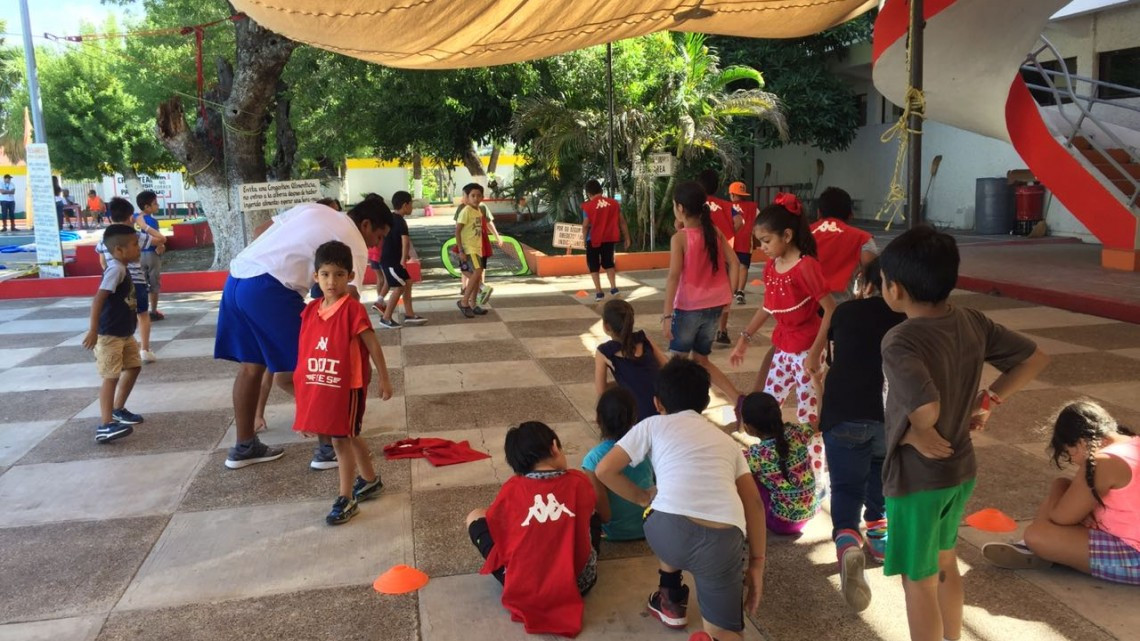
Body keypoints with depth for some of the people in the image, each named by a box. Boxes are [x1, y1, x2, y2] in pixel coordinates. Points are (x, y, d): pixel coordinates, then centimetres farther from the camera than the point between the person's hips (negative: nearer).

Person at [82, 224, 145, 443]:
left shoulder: (122, 268, 9)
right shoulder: (116, 269, -21)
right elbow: (98, 299, -27)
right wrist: (93, 331, -30)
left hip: (125, 332, 10)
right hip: (109, 334, -10)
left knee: (134, 367, 19)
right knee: (112, 376, -10)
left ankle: (118, 409, 34)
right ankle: (105, 426, -9)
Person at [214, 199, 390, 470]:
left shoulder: (313, 209, 23)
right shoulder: (355, 244, 1)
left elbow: (259, 231, 24)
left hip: (237, 277, 9)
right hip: (268, 288, -9)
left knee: (251, 366, 19)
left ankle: (245, 447, 30)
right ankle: (330, 446, 8)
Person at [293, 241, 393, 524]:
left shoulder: (353, 309, -16)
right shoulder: (311, 310, 3)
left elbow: (373, 346, -11)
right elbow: (305, 349, 13)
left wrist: (384, 379, -6)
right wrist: (303, 383, 15)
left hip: (348, 385, -7)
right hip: (321, 386, 7)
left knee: (341, 439, -2)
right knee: (350, 436, 20)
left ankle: (346, 499, 9)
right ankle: (370, 479, 38)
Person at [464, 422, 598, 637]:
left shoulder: (511, 488, -3)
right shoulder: (579, 481, -1)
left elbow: (492, 523, 13)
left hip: (523, 589, -1)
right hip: (579, 583, 2)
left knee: (475, 517, 14)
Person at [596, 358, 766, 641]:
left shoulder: (653, 425, 19)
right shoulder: (727, 440, 29)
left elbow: (604, 470, 13)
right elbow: (754, 504, 21)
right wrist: (757, 563, 23)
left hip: (669, 531, -1)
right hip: (723, 543, 1)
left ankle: (671, 602, 38)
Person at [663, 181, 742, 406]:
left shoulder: (679, 238, -12)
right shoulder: (715, 232, 3)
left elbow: (674, 277, -19)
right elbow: (734, 263, 0)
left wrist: (667, 314, -20)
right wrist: (728, 295, 5)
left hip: (688, 307, -6)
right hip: (713, 306, 6)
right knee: (701, 360, 18)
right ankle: (739, 400, 7)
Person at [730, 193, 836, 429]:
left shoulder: (806, 266, -20)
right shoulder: (771, 267, 4)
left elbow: (831, 309, -21)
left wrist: (815, 351, -22)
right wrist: (744, 338, 18)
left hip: (805, 351, -8)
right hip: (783, 349, 8)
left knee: (808, 415, -1)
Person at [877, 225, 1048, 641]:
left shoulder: (900, 341, -27)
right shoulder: (972, 323, -5)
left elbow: (926, 408, -41)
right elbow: (1034, 358, 6)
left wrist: (915, 433, -21)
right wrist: (988, 402, 7)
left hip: (916, 479, -8)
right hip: (961, 469, 8)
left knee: (918, 583, 10)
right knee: (945, 564, 27)